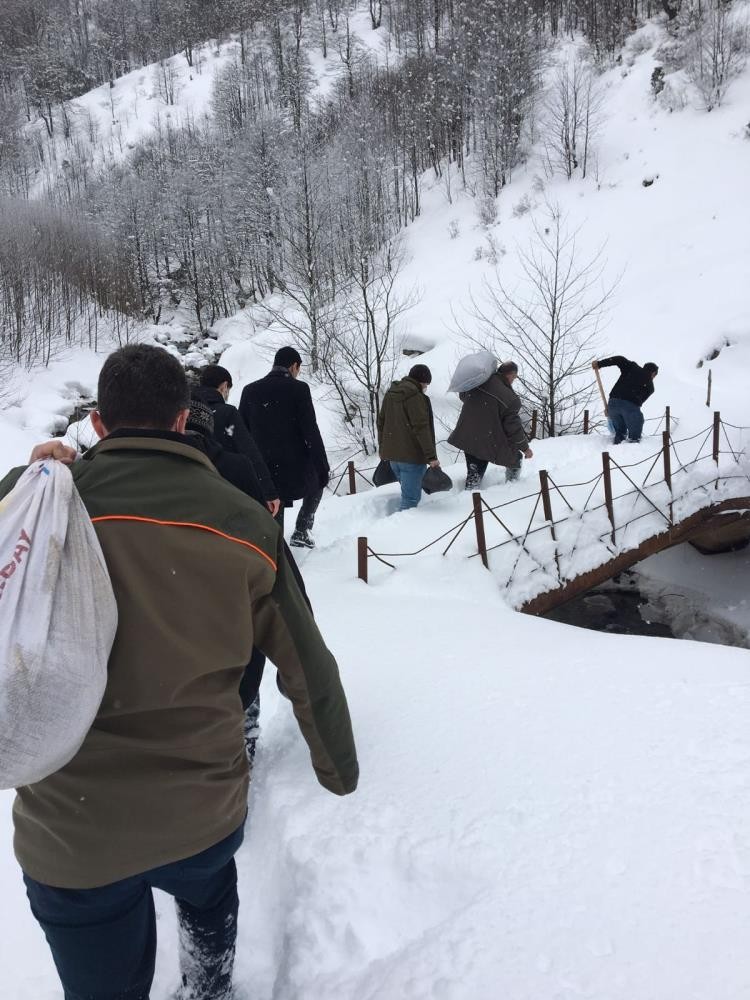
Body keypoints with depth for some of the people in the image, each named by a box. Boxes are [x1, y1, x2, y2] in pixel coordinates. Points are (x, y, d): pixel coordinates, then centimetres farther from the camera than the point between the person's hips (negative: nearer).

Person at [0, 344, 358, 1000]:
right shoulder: (244, 522, -9)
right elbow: (308, 667, -2)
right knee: (209, 897, 36)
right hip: (208, 815, 2)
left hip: (71, 831, -1)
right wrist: (339, 768, 16)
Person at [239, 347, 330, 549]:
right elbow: (311, 432, -10)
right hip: (295, 468, -3)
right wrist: (323, 468, -3)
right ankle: (301, 532, 18)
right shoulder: (298, 389, -7)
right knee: (317, 483, 28)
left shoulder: (250, 390, 6)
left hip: (263, 472, 3)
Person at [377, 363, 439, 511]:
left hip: (392, 454, 8)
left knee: (408, 492, 22)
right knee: (411, 498, -4)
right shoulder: (416, 397, -13)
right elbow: (421, 428, -19)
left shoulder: (390, 394, 13)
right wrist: (431, 456, -18)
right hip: (412, 455, -8)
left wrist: (383, 449, 27)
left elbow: (381, 422, 20)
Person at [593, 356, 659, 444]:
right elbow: (640, 400, 15)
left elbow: (619, 360, 7)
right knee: (635, 436, 7)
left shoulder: (632, 368, 21)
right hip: (630, 406, -3)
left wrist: (600, 364, 9)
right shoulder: (650, 387, 20)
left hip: (613, 402, 3)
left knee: (619, 432, 20)